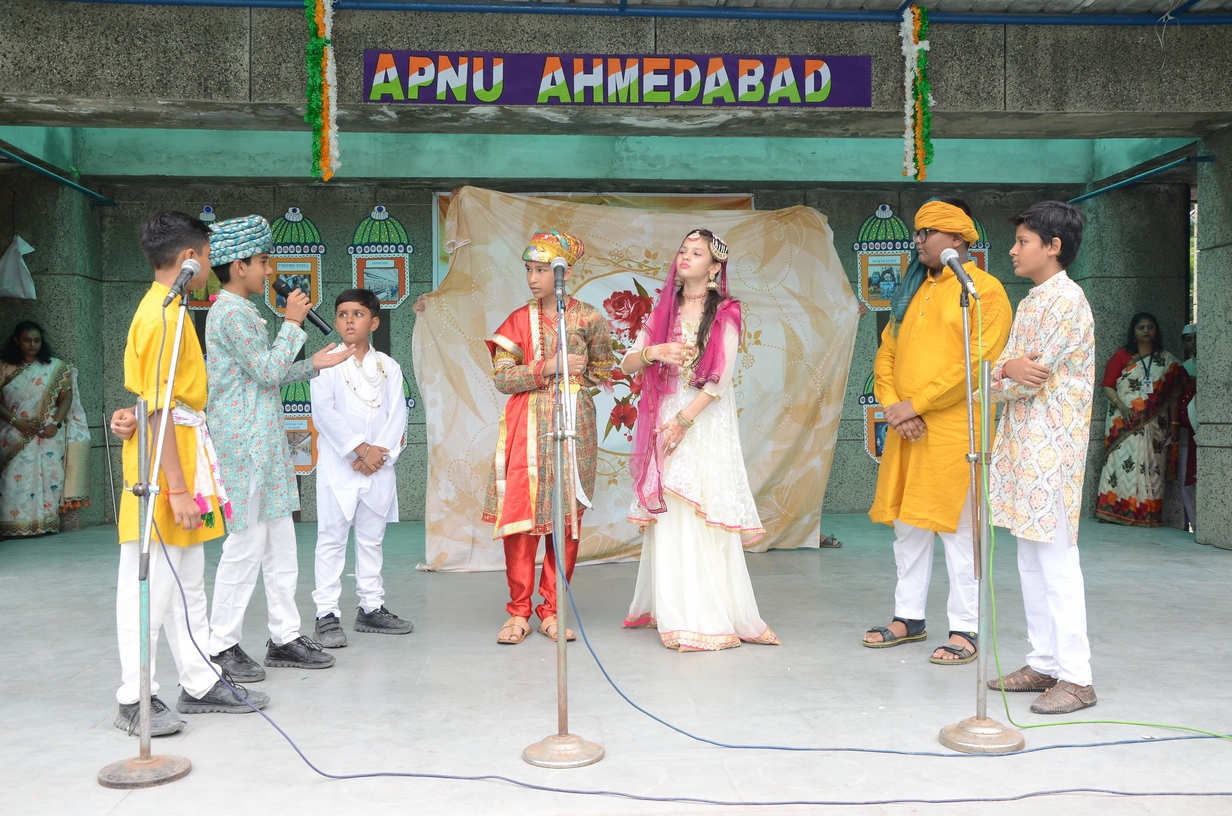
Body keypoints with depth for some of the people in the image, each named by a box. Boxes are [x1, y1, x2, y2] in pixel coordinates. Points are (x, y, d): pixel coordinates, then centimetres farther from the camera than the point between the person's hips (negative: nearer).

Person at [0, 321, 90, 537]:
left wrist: (56, 424, -11)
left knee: (47, 478, -7)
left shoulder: (55, 367, 7)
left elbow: (66, 398, 3)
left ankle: (44, 525, -4)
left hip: (48, 436, 0)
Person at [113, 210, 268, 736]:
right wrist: (178, 489, -21)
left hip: (184, 452, 10)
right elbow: (159, 410, -19)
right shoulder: (162, 316, -15)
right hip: (166, 462, -10)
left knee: (187, 582, 14)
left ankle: (199, 683, 22)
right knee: (151, 585, -3)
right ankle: (134, 700, 6)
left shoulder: (167, 310, 15)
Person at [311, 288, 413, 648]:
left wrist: (379, 454, -12)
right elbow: (324, 412, -10)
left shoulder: (388, 367, 9)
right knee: (332, 539, -2)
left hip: (377, 468, 3)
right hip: (337, 467, -3)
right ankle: (327, 614, 1)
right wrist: (360, 449, -16)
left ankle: (372, 608, 19)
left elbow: (397, 416, 1)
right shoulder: (327, 363, 0)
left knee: (371, 538, 11)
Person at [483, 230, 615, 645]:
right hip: (527, 427, 1)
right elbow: (502, 377, -2)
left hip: (574, 424, 0)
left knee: (566, 518, 2)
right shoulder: (518, 320, 7)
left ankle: (552, 610, 13)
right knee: (520, 516, -5)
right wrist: (548, 368, -11)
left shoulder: (588, 318, 4)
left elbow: (603, 374, 8)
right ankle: (519, 612, 6)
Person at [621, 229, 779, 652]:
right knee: (669, 517, 0)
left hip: (706, 421, -3)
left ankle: (713, 617, -2)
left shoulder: (725, 313, 2)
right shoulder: (662, 311, 14)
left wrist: (685, 419, -14)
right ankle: (675, 612, 6)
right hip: (664, 418, 4)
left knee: (703, 514, -7)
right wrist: (653, 352, -11)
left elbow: (721, 378, -8)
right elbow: (627, 364, 9)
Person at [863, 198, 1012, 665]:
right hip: (906, 432, 7)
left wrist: (917, 403, -15)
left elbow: (977, 361, -15)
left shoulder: (985, 289, -4)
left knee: (957, 531, -1)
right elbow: (886, 354, 13)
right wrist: (892, 405, -5)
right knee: (907, 527, 12)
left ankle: (965, 630, 8)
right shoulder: (910, 291, 17)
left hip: (953, 430, -7)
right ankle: (908, 619, 23)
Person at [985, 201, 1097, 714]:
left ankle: (1076, 677, 0)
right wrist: (1008, 370, -12)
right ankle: (1044, 663, 20)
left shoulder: (1066, 299, -12)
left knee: (1057, 562, -7)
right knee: (1031, 561, 12)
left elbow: (1030, 377, -17)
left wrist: (1001, 376, 3)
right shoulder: (1032, 301, 17)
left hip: (1052, 448, -10)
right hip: (1023, 445, 10)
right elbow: (1007, 375, 11)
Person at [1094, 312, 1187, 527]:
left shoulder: (1167, 360, 12)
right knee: (1123, 462, -8)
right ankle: (1115, 510, -7)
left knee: (1152, 467, 0)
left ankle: (1147, 514, 3)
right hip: (1125, 422, -2)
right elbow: (1108, 386, -1)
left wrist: (1174, 422, 5)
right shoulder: (1122, 355, 5)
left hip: (1155, 424, 2)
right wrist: (1121, 407, -16)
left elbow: (1173, 393, 11)